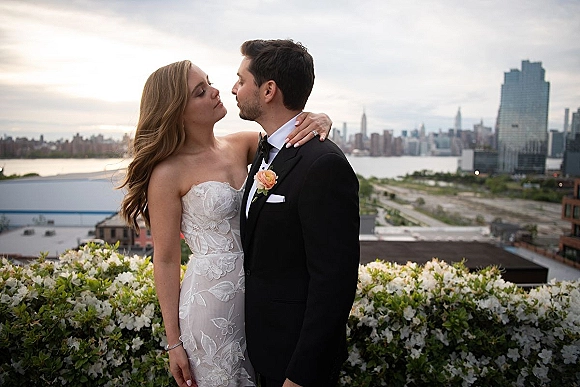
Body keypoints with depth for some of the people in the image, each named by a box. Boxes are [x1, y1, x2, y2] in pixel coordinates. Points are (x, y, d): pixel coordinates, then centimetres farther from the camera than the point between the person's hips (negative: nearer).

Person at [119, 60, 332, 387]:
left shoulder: (240, 145, 0)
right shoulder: (169, 173, -14)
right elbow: (166, 260, -10)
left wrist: (319, 119, -20)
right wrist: (174, 342, -6)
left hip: (258, 296, 6)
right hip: (211, 301, -6)